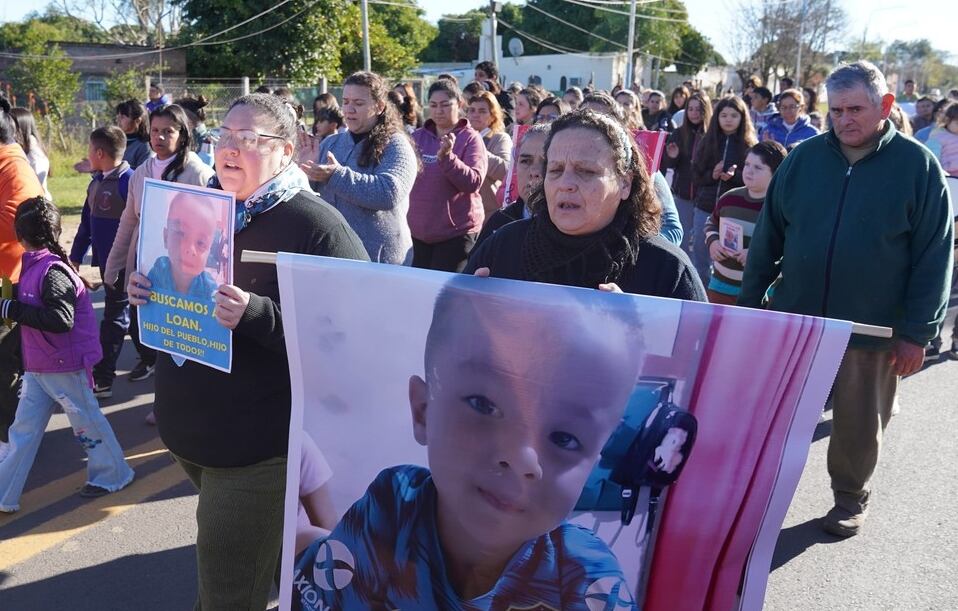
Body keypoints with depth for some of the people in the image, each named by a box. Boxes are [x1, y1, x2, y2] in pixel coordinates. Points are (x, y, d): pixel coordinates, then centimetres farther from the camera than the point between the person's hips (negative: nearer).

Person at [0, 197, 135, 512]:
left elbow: (61, 319, -29)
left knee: (86, 421, 8)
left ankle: (113, 474, 27)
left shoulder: (52, 270, -22)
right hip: (37, 367, 9)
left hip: (64, 366, -9)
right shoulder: (32, 265, 6)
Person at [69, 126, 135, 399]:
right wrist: (75, 258, 17)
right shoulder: (96, 182, 10)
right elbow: (86, 223, 16)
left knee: (114, 319, -1)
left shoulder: (129, 182, -17)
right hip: (106, 261, 8)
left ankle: (101, 381, 5)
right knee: (118, 314, 17)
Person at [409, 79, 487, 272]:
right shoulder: (417, 137, 8)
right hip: (418, 232, 5)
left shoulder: (470, 138, -5)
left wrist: (447, 157, -31)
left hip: (456, 232, -4)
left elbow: (474, 182, -19)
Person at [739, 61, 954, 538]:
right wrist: (750, 302, 4)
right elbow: (768, 237, 5)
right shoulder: (804, 158, 1)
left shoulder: (918, 166, -6)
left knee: (859, 425, 13)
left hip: (872, 333, -2)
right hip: (793, 321, 2)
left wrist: (916, 333, -8)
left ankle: (850, 497, 36)